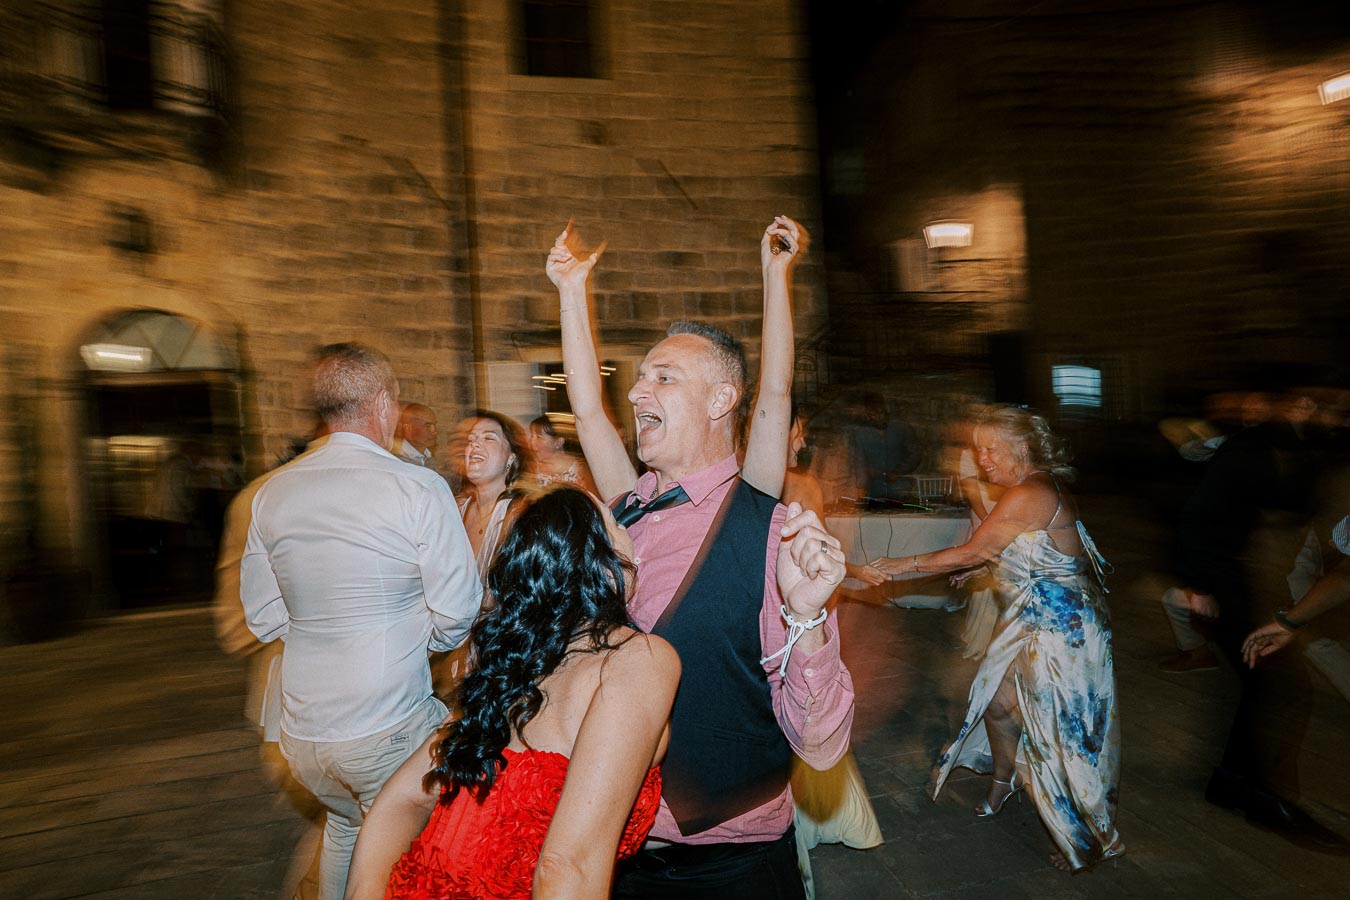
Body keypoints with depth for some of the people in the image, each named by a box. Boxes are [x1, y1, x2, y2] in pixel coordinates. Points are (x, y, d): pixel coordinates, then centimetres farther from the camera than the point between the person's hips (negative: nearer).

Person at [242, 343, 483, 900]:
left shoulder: (272, 493, 0)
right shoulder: (419, 488, -16)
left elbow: (264, 619, 7)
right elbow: (456, 615, -14)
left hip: (301, 729, 6)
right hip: (389, 730, -5)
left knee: (344, 825, 31)